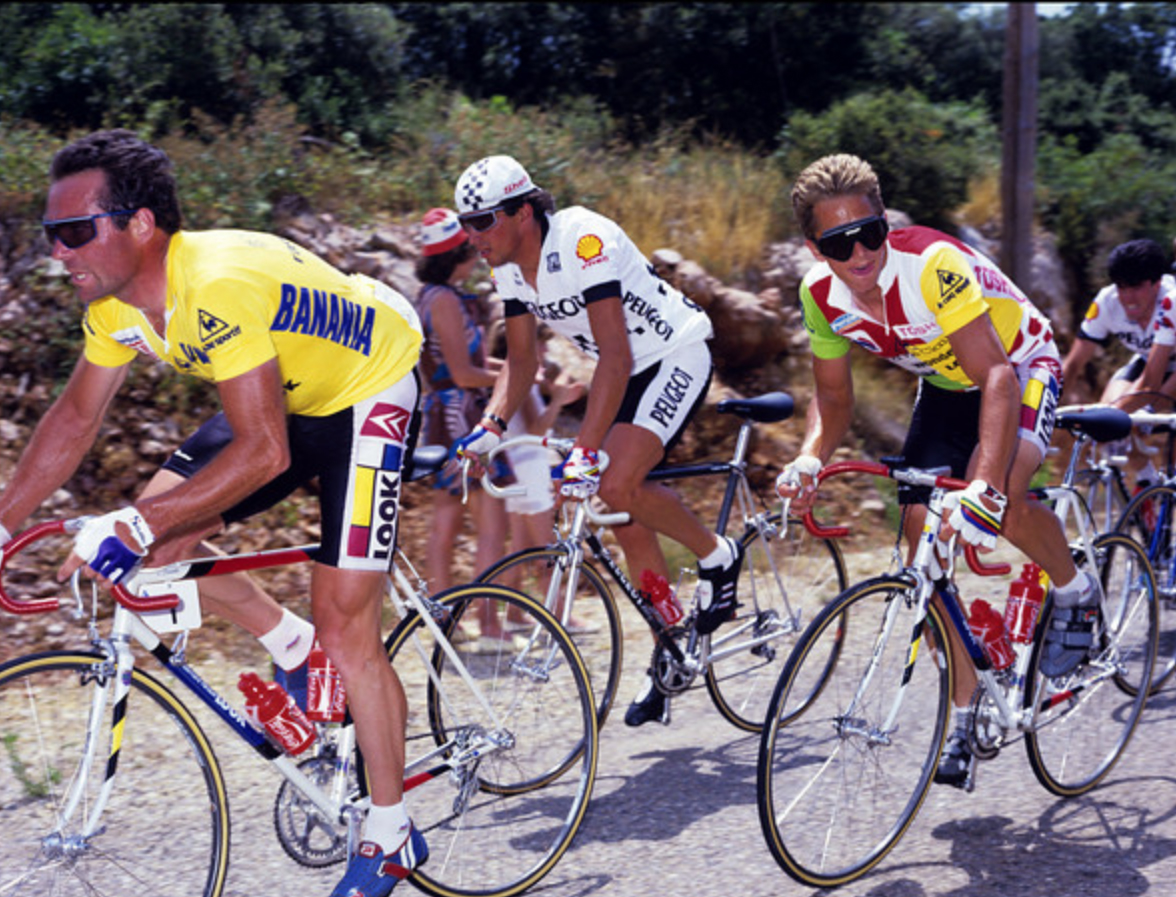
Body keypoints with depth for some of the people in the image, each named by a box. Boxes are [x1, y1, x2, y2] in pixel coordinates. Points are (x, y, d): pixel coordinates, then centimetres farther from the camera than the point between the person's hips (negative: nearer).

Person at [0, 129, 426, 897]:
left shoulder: (218, 287, -37)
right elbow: (76, 418, 2)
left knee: (344, 624, -10)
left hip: (370, 390, -8)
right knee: (160, 541, -4)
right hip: (290, 396, 8)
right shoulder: (115, 302, -10)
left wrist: (136, 525, -40)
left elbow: (263, 453, -39)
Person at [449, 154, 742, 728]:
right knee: (627, 526, 5)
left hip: (675, 357, -8)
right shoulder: (509, 267, -4)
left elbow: (615, 354, -34)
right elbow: (521, 359, 3)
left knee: (617, 487, -26)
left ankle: (718, 555, 0)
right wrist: (492, 425, -15)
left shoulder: (582, 240, -29)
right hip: (627, 371, 8)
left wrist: (584, 451, -40)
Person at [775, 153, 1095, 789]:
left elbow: (997, 377, -41)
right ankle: (964, 716, 7)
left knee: (1002, 498, -35)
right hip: (944, 385, 6)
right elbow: (833, 397, -3)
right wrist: (810, 459, -25)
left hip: (1020, 366, -6)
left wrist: (984, 486, -55)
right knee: (923, 542, -7)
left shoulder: (933, 265, -35)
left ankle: (1074, 592, -1)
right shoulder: (822, 295, -17)